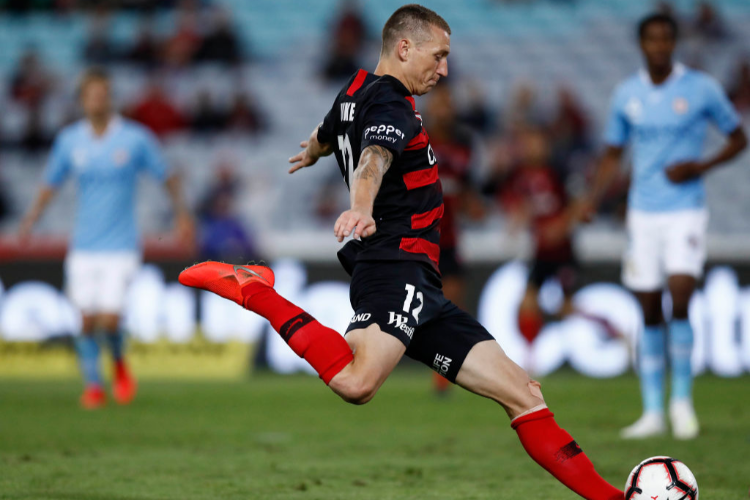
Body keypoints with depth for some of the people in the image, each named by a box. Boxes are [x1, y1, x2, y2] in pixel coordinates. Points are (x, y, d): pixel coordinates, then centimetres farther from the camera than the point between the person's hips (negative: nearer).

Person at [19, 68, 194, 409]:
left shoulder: (136, 138, -5)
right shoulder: (69, 139, 3)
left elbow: (167, 177, 8)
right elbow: (50, 185, 11)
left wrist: (181, 214, 6)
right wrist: (29, 221, 0)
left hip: (120, 247, -2)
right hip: (83, 249, 2)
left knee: (109, 320, -13)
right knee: (88, 321, -3)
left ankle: (119, 364, 18)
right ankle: (93, 385, 15)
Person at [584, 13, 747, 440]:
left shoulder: (702, 88, -3)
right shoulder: (627, 95, 7)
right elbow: (614, 154, 15)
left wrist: (701, 167, -11)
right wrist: (593, 201, 0)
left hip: (686, 212, -3)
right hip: (643, 214, 3)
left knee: (679, 303, -17)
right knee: (650, 312, 3)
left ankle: (682, 400, 0)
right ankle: (653, 412, 9)